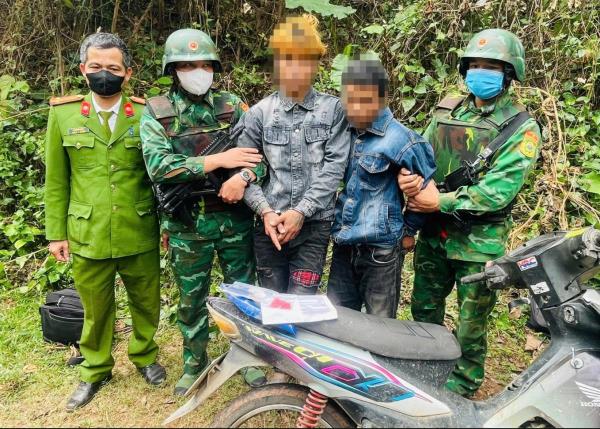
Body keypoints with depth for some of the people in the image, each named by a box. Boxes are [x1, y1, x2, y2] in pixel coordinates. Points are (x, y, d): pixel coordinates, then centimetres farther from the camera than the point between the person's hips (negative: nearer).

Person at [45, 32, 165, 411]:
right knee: (96, 309, 17)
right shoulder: (63, 113, 0)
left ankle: (145, 356, 42)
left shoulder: (147, 114, -3)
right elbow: (56, 180, 4)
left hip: (140, 235, 0)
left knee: (146, 302, 16)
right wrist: (57, 232, 3)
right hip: (88, 235, 1)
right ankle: (96, 370, 39)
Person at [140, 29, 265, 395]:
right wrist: (220, 160, -22)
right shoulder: (157, 112, -3)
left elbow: (261, 149, -2)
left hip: (235, 219, 1)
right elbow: (158, 166, -17)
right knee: (191, 298, 15)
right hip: (187, 225, -1)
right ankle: (195, 361, 36)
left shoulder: (232, 104, 2)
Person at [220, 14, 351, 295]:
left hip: (314, 225, -1)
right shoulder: (259, 112, 2)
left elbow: (334, 167, -6)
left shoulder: (333, 110, 0)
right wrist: (265, 211, -13)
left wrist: (300, 211, -14)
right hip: (269, 225, 2)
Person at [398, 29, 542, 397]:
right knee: (424, 312, 20)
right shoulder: (448, 111, 7)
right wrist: (409, 176, -19)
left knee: (470, 327, 10)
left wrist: (442, 202, -22)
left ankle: (460, 392, 32)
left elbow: (500, 189, -20)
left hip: (479, 242, -5)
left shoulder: (522, 128, -9)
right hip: (434, 233, 5)